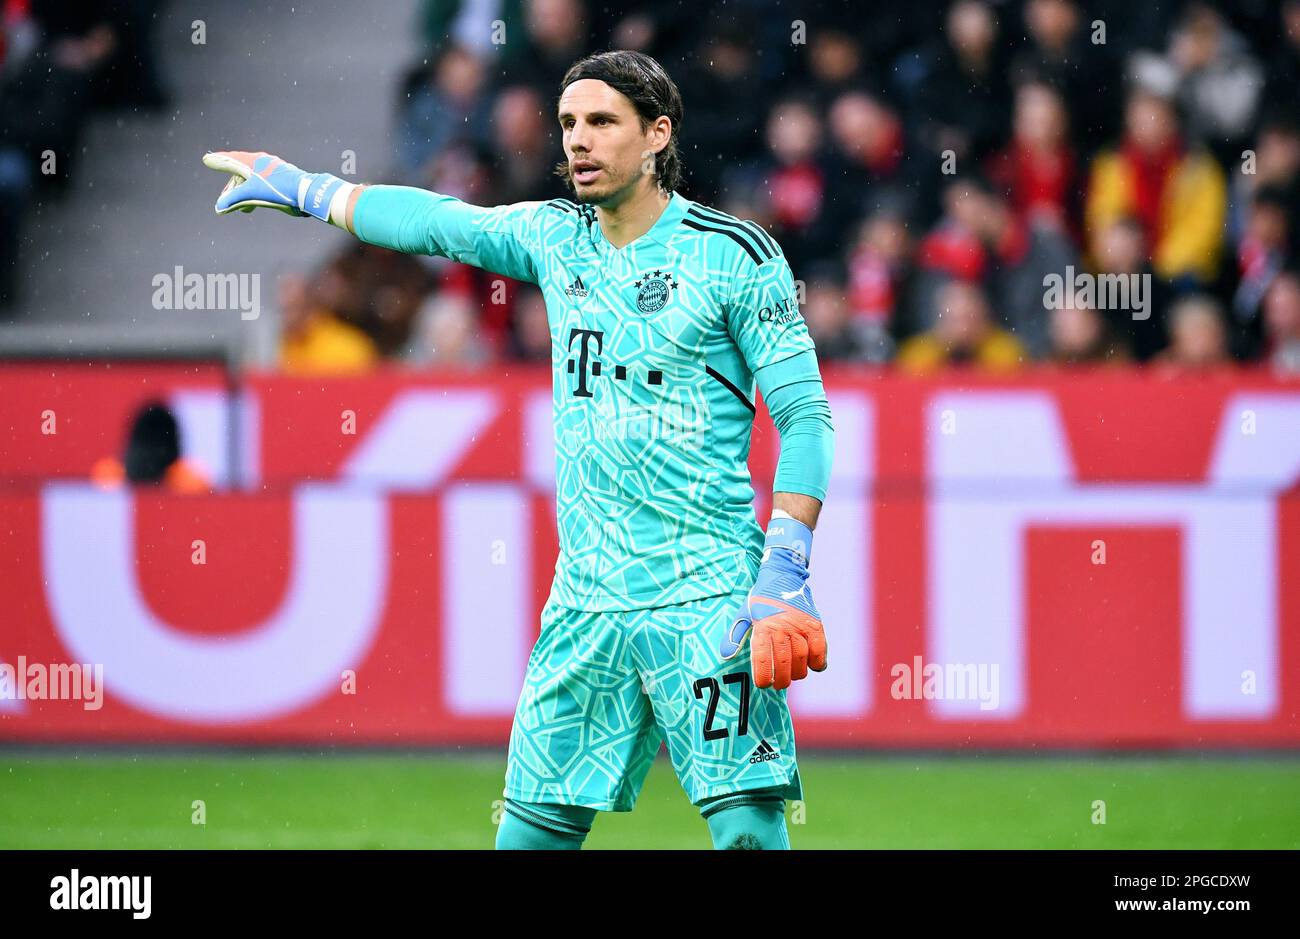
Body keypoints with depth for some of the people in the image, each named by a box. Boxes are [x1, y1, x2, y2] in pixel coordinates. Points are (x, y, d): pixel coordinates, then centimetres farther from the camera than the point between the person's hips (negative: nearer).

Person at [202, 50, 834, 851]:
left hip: (708, 598, -5)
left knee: (748, 825, -14)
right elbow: (433, 220, 29)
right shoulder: (557, 237, 12)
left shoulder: (735, 254, -4)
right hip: (586, 601, 5)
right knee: (531, 829, 3)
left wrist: (784, 577, -15)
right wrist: (300, 189, 37)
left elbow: (807, 417, -6)